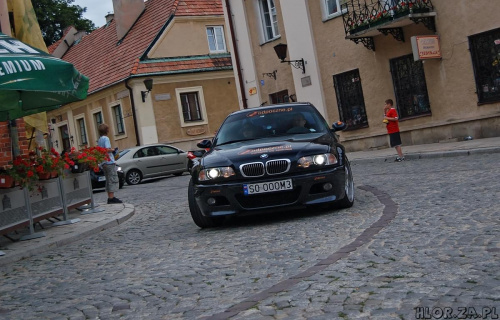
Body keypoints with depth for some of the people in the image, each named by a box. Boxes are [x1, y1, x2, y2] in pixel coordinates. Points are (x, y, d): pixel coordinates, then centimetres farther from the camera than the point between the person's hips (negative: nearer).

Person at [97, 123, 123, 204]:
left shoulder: (99, 140, 16)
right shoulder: (106, 138, -10)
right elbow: (107, 149, -22)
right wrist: (113, 150, -3)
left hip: (103, 163, 9)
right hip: (109, 162, -9)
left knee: (108, 181, 12)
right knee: (113, 180, -8)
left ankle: (110, 198, 13)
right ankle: (112, 198, -12)